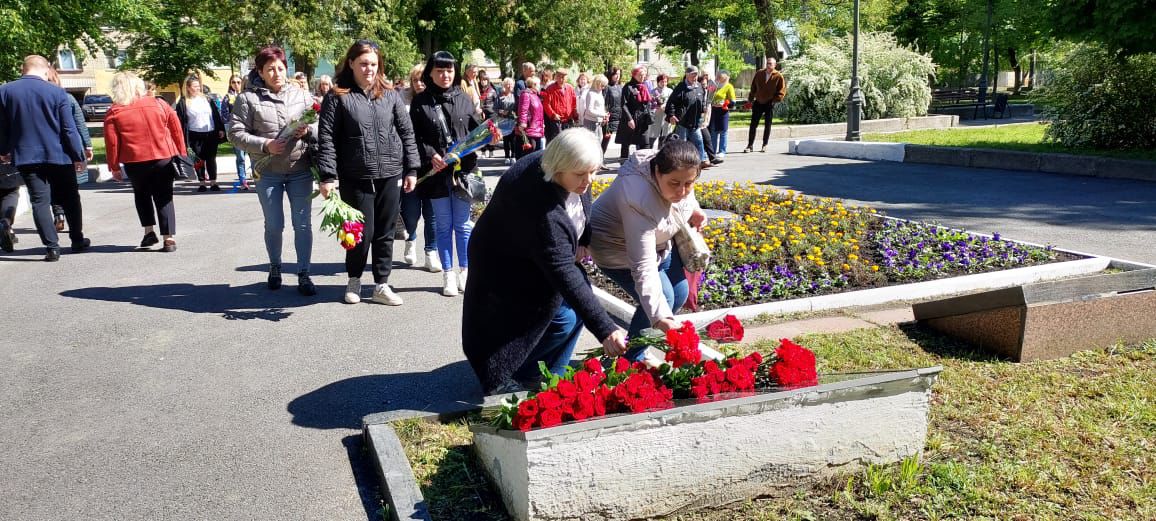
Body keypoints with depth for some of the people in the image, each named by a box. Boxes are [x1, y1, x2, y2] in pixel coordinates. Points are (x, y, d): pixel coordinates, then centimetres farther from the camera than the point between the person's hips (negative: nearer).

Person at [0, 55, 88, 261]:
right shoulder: (57, 93, -7)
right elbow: (69, 129, -7)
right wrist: (78, 156, 0)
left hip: (26, 157, 1)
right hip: (58, 155, -1)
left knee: (39, 201, 2)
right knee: (69, 198, 13)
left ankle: (52, 247, -4)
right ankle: (77, 240, 21)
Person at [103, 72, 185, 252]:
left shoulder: (114, 113, -3)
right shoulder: (158, 104, 3)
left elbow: (112, 143, -3)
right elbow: (176, 128, 6)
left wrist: (114, 167, 5)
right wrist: (181, 153, 13)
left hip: (135, 161, -1)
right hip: (163, 158, 1)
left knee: (141, 193, 23)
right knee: (164, 198, 6)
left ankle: (149, 231, 15)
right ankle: (169, 238, -1)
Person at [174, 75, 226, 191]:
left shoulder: (207, 99, 8)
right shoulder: (183, 102, 0)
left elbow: (216, 114, 9)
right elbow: (181, 121, -2)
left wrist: (220, 129, 3)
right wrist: (183, 138, -7)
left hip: (211, 134, 2)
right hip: (195, 135, -2)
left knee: (211, 158, 4)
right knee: (199, 159, 4)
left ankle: (213, 182, 9)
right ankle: (202, 183, 11)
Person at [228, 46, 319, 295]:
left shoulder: (303, 95, 5)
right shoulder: (248, 98, -1)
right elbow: (236, 133, -3)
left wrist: (308, 131, -14)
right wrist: (264, 145, -15)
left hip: (300, 170, 1)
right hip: (267, 172, -1)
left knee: (302, 224, 4)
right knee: (274, 225, 10)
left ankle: (303, 274, 15)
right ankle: (275, 267, 32)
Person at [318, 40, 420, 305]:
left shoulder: (390, 96, 7)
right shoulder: (338, 97, -2)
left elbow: (407, 133, 9)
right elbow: (327, 139, -5)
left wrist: (411, 169, 5)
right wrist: (327, 176, -12)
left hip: (390, 176, 3)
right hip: (355, 179, -3)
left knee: (385, 233, 8)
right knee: (362, 233, 1)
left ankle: (381, 285, 19)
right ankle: (354, 279, 25)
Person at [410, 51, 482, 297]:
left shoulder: (463, 99, 6)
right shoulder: (420, 102, 1)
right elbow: (414, 137, -2)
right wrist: (430, 155, -16)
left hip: (463, 169, 1)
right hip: (437, 172, -1)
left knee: (463, 224, 8)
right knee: (444, 225, 8)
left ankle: (465, 272, 20)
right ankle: (448, 274, 17)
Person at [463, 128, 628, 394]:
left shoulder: (573, 178, -17)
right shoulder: (542, 208, -41)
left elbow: (583, 203, 9)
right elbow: (562, 272, -43)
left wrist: (582, 239, -7)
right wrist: (604, 329, -45)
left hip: (535, 256, 8)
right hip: (505, 265, -8)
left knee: (580, 300, 0)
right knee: (562, 317, -12)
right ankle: (499, 381, 5)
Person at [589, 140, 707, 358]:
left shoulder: (679, 175, -22)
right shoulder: (639, 200, -43)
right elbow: (643, 268, -45)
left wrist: (693, 211, -13)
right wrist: (663, 319, -51)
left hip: (654, 238, 8)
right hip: (618, 248, -8)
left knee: (680, 293, 7)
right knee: (663, 298, -18)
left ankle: (636, 351, 24)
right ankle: (629, 359, 3)